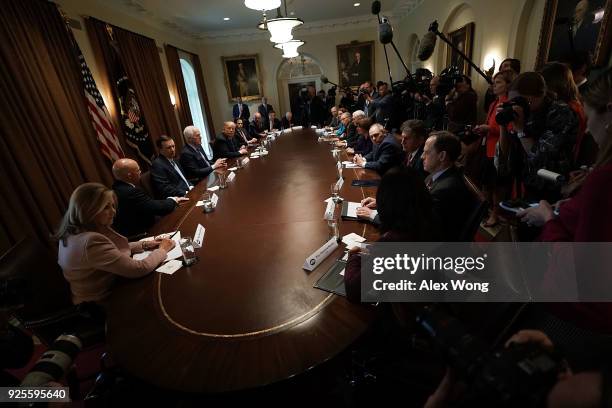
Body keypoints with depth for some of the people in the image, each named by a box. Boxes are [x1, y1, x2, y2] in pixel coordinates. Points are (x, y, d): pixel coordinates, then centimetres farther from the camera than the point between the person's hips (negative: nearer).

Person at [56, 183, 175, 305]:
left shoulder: (75, 232, -3)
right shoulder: (90, 242, -31)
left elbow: (115, 249, 10)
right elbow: (138, 269, -29)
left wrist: (145, 245, -2)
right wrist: (162, 250, -14)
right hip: (105, 302, -8)